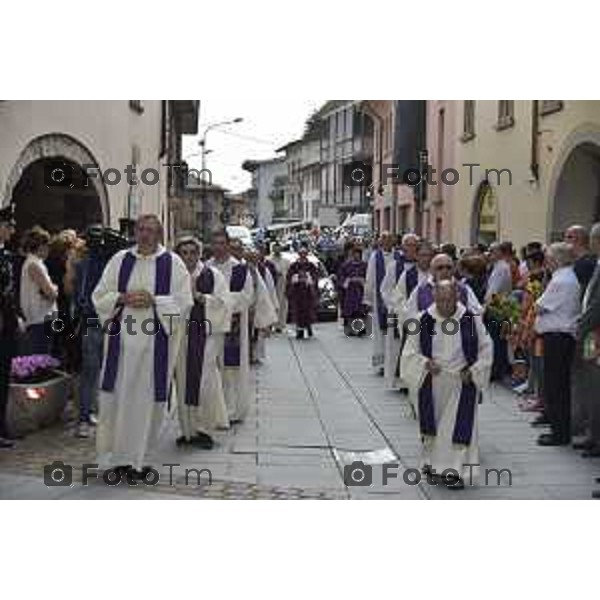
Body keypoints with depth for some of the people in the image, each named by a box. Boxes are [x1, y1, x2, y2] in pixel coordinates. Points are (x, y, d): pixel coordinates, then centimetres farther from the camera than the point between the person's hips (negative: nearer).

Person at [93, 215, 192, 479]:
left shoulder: (172, 263, 2)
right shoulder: (119, 260, 8)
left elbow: (184, 302, -2)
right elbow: (99, 295, 8)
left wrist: (153, 301, -15)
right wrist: (123, 298, -10)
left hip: (155, 341, -2)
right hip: (121, 338, 2)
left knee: (147, 399, 2)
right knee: (116, 396, 2)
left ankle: (138, 457, 15)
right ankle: (114, 455, 14)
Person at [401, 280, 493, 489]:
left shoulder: (471, 319, -6)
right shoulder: (423, 320, -5)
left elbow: (485, 348, 2)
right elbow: (410, 351, -1)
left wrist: (473, 371, -10)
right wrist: (425, 364, -19)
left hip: (462, 382, -1)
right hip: (431, 382, 1)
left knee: (459, 426, -5)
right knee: (432, 425, 12)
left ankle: (455, 470, 1)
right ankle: (431, 461, 31)